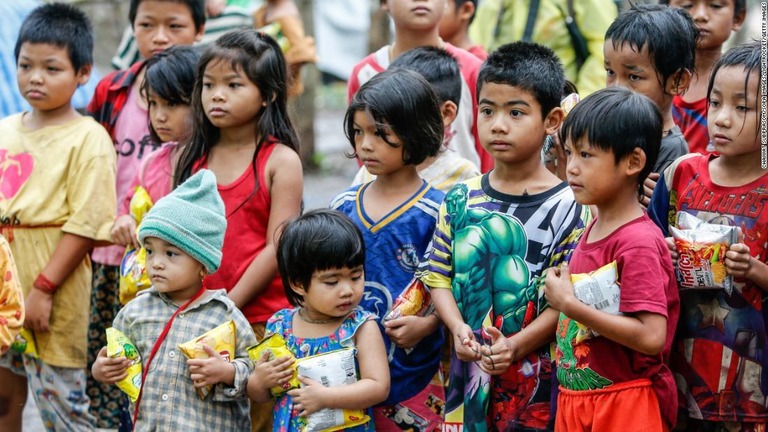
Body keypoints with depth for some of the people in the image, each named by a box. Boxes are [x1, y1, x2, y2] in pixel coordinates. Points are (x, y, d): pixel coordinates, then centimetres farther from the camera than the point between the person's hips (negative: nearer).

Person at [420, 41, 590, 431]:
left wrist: (519, 345, -20)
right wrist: (458, 328, -11)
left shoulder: (567, 208, -7)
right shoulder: (460, 200, 6)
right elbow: (438, 275, 6)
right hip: (468, 373, 3)